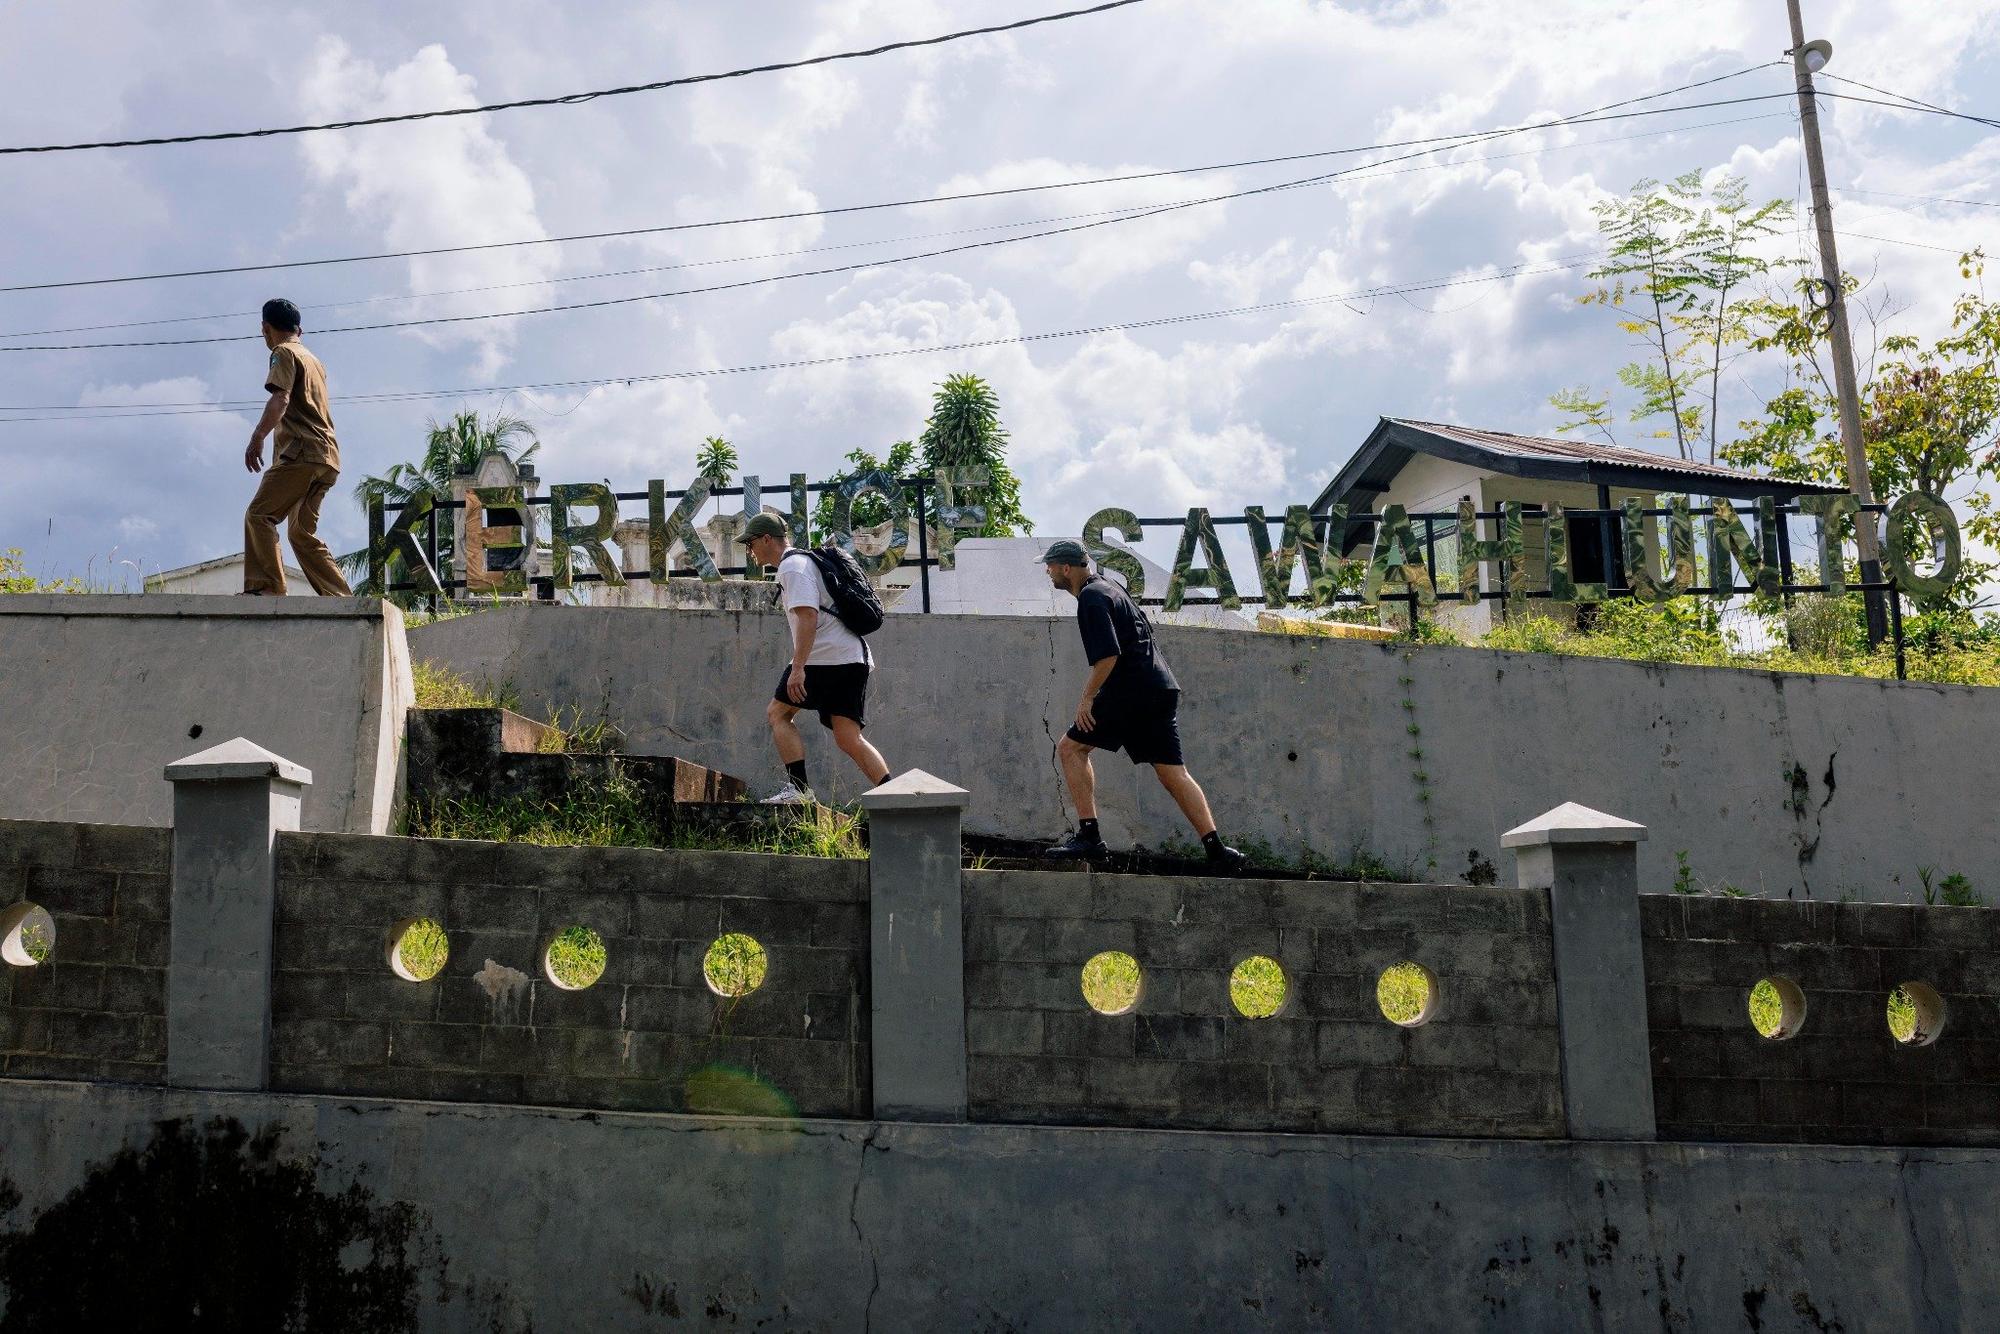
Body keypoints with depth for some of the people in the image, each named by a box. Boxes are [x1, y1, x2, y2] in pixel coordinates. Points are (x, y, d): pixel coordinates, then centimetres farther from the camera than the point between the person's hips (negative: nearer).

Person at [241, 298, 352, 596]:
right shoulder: (314, 360, 27)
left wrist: (257, 438, -27)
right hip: (327, 458, 9)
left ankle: (267, 589, -28)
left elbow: (280, 399, -17)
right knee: (302, 533, 10)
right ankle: (342, 601, 2)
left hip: (302, 453, -9)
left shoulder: (284, 353, 1)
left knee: (259, 515, -13)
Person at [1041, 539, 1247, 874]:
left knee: (1070, 747, 1)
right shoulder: (1107, 586, 22)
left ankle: (1088, 835, -4)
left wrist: (1087, 698, -13)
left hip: (1130, 690, -9)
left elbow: (1108, 656, -20)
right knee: (1173, 772, 6)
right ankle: (1216, 849, -3)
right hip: (1162, 687, 9)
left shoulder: (1091, 598, -9)